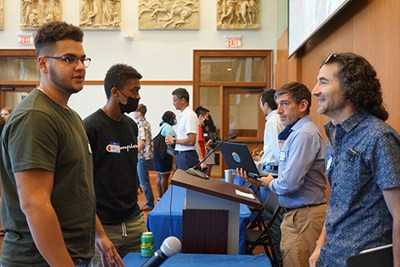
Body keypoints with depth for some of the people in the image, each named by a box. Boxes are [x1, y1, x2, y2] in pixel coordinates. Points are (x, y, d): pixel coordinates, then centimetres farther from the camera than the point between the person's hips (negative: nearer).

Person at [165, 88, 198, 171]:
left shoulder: (190, 116, -16)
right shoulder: (183, 115, 13)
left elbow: (191, 141, -22)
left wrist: (174, 140, -12)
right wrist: (171, 140, 4)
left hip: (187, 156, -9)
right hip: (180, 155, 9)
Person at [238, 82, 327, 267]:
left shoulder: (304, 135, -20)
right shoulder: (295, 132, 12)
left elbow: (289, 184, -25)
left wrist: (270, 183, -5)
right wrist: (258, 179, 7)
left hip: (303, 216, -10)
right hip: (295, 213, 10)